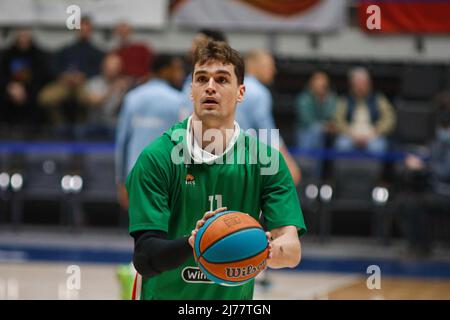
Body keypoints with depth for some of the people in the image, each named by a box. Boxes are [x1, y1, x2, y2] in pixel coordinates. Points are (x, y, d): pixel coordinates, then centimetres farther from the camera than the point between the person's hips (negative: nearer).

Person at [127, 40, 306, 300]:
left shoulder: (266, 159, -6)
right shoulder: (156, 158, -12)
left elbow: (292, 251, -15)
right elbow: (144, 260, -19)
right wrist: (191, 243, -37)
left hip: (236, 296, 2)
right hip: (165, 295, -2)